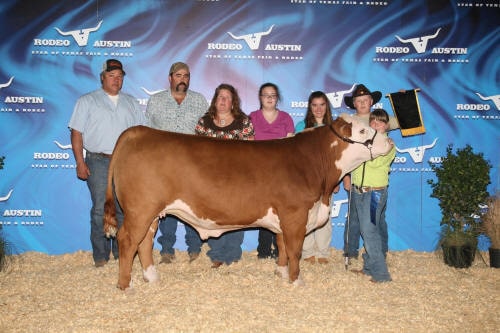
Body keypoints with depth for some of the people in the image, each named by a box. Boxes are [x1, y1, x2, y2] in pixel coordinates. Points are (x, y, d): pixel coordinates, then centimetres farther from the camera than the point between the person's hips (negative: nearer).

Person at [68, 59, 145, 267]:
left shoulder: (131, 103, 17)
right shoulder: (87, 101, 7)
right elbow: (76, 132, 2)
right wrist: (80, 162, -7)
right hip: (98, 162, -3)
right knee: (100, 209, -5)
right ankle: (100, 256, 3)